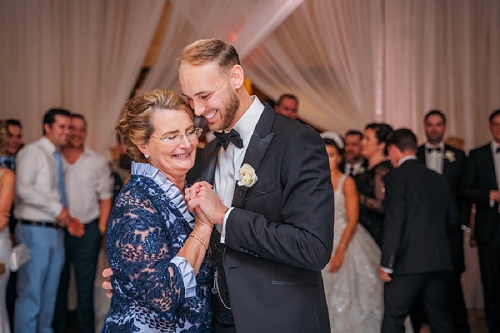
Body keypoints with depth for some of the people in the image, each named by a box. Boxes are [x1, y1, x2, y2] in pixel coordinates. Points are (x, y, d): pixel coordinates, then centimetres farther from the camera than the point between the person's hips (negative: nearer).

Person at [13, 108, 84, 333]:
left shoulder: (58, 157, 15)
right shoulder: (33, 152, -7)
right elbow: (24, 189, -20)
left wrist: (68, 218, 0)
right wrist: (58, 209, -16)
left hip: (56, 230, 8)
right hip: (35, 230, -7)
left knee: (50, 292, 14)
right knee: (31, 292, -2)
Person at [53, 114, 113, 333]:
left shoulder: (97, 162, 6)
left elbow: (105, 197, 5)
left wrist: (101, 228, -2)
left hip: (87, 231, -1)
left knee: (85, 288, 4)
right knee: (58, 285, 9)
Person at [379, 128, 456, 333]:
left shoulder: (396, 177, -7)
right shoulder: (438, 178, 13)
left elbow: (394, 223, -14)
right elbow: (453, 219, 15)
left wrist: (386, 264, -10)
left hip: (408, 262, -7)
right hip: (439, 261, 7)